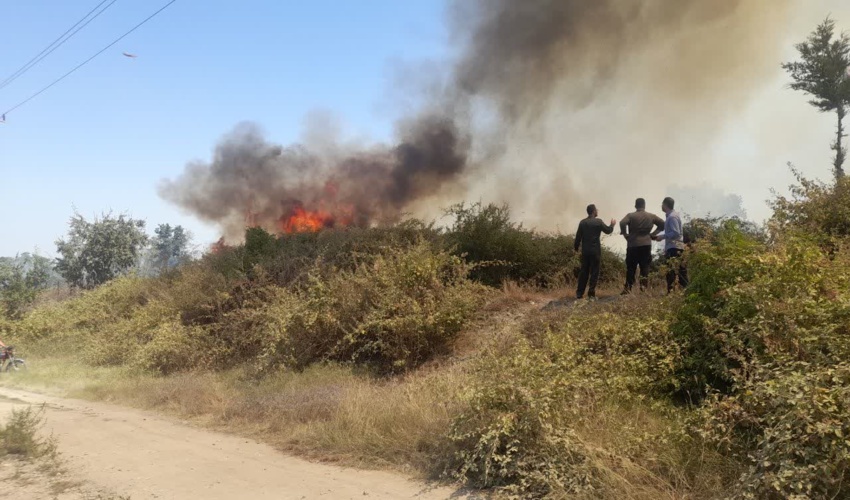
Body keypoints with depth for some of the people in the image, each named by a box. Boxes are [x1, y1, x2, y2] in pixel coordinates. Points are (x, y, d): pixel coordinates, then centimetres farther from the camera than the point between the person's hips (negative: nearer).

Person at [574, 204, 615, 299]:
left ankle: (579, 293, 10)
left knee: (583, 272, 10)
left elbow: (578, 236, 4)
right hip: (595, 251, -4)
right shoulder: (598, 221, -8)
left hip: (585, 251, 4)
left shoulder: (582, 222, 2)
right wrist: (612, 224, 21)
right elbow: (608, 230, 2)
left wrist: (576, 247, 16)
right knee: (594, 272, 2)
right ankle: (591, 294, -1)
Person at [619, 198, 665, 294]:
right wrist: (653, 234, 9)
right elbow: (662, 224, 6)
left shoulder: (631, 216, -4)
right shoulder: (651, 216, 6)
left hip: (633, 245, -1)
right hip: (646, 245, 2)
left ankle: (628, 288, 2)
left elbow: (622, 223, -21)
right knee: (645, 266, 8)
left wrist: (625, 234, -7)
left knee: (631, 267, 4)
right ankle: (644, 285, -3)